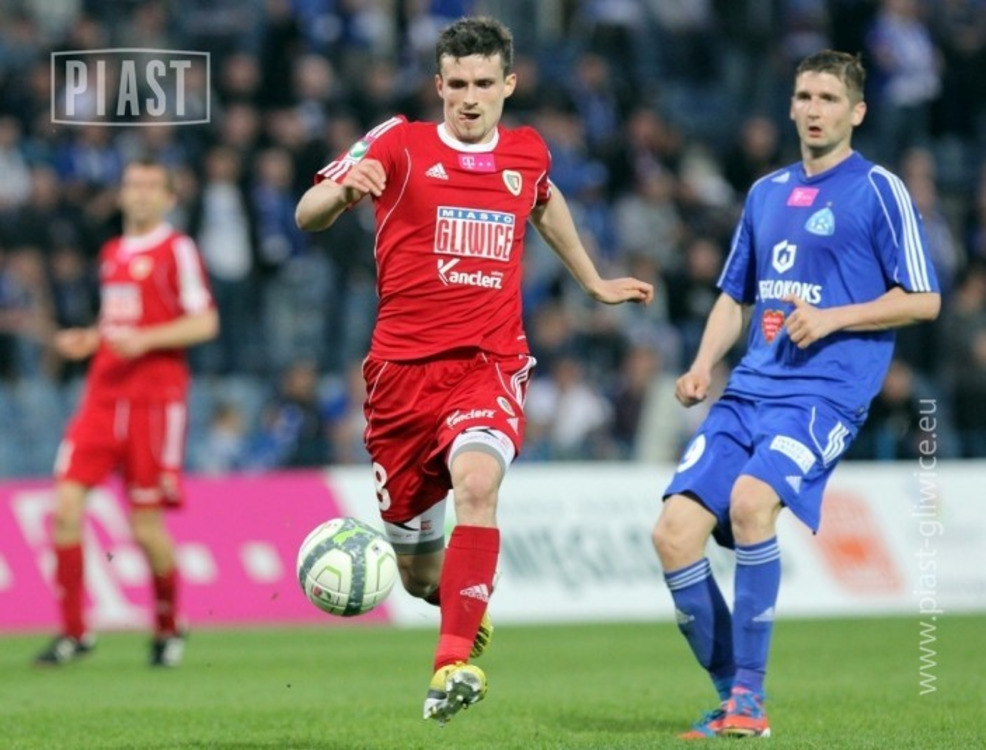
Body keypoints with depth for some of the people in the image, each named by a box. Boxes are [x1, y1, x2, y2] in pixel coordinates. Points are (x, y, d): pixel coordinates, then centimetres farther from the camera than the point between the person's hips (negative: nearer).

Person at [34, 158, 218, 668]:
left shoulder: (177, 250, -3)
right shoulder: (111, 253, 17)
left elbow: (204, 322, -8)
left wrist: (144, 339, -18)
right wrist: (87, 340, 9)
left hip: (155, 397, -6)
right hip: (103, 392, 6)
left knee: (146, 525, -4)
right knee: (66, 502, -8)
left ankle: (169, 627, 20)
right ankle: (73, 631, -1)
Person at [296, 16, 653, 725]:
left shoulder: (528, 152, 9)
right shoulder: (400, 143, -1)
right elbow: (307, 216, -11)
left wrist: (594, 281, 40)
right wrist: (344, 189, -33)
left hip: (490, 364, 0)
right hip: (404, 366, 0)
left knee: (477, 479, -34)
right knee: (417, 572, 8)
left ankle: (455, 663, -35)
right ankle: (467, 610, 45)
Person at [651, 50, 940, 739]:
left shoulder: (878, 191, 0)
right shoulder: (767, 193, 19)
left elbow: (923, 300, -3)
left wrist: (831, 318, -13)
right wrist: (703, 366, 10)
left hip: (826, 393, -7)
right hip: (749, 392, 7)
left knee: (751, 498, -31)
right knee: (674, 531, -9)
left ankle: (750, 693, -22)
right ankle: (732, 699, 4)